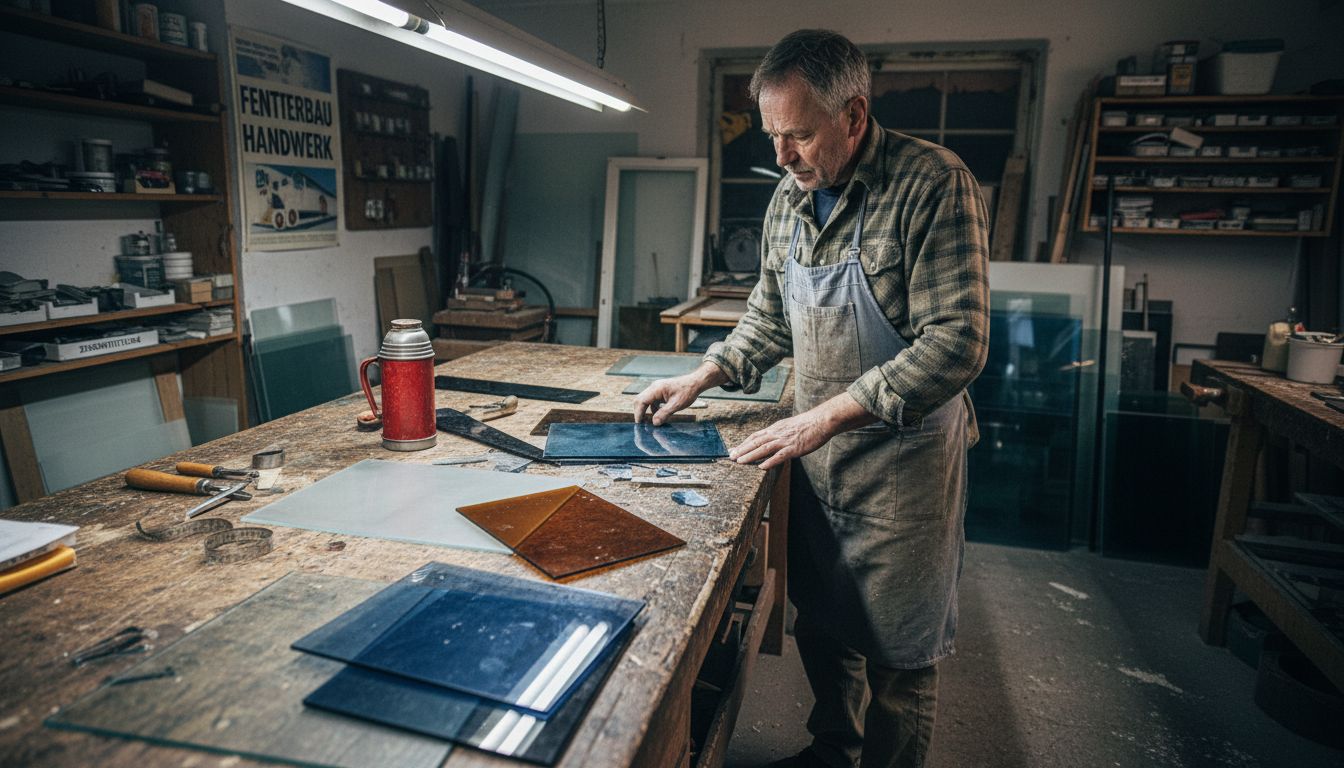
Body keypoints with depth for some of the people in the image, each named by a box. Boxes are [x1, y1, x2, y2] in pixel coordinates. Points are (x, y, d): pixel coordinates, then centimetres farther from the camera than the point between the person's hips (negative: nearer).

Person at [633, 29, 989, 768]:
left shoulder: (933, 184, -18)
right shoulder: (790, 196, 3)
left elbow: (956, 344, -24)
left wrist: (827, 414, -26)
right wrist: (698, 378, 2)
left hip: (902, 457, -6)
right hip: (815, 453, 6)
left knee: (898, 656, 10)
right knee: (821, 629, 22)